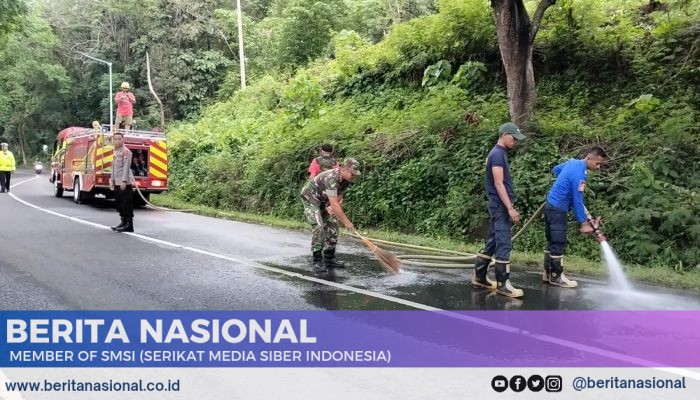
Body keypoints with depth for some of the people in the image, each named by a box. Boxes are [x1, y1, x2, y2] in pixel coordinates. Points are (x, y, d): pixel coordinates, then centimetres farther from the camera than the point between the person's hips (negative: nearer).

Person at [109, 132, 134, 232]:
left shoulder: (126, 152, -10)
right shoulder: (115, 152, 17)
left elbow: (126, 167, -17)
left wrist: (124, 181, -22)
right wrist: (112, 181, 18)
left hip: (124, 183, -9)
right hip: (117, 183, 9)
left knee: (126, 204, -6)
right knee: (119, 204, 13)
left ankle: (129, 225, -3)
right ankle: (124, 222, 22)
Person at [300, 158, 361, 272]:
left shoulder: (347, 179, -9)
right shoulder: (331, 178, -35)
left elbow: (339, 197, 4)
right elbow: (334, 204, -38)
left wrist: (332, 206, -17)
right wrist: (346, 222, -35)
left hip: (323, 200, 8)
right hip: (310, 197, -8)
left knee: (332, 225, 2)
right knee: (319, 227, -19)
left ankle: (329, 259, 9)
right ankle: (317, 262, -15)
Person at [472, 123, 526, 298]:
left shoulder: (499, 153, 16)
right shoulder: (498, 154, -14)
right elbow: (498, 184, -20)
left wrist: (509, 206, 21)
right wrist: (510, 208, -21)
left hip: (500, 205, 10)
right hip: (500, 205, -10)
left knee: (493, 242, 13)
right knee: (503, 244, -7)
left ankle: (479, 277, 20)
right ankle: (502, 284, -3)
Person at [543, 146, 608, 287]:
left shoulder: (573, 162, 6)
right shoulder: (579, 174, -21)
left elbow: (556, 169, 26)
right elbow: (577, 201, -18)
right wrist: (583, 222, -10)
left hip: (551, 205, 10)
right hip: (558, 210, -10)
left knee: (552, 242, 13)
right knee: (558, 244, -3)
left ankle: (548, 273, 19)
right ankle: (556, 277, 4)